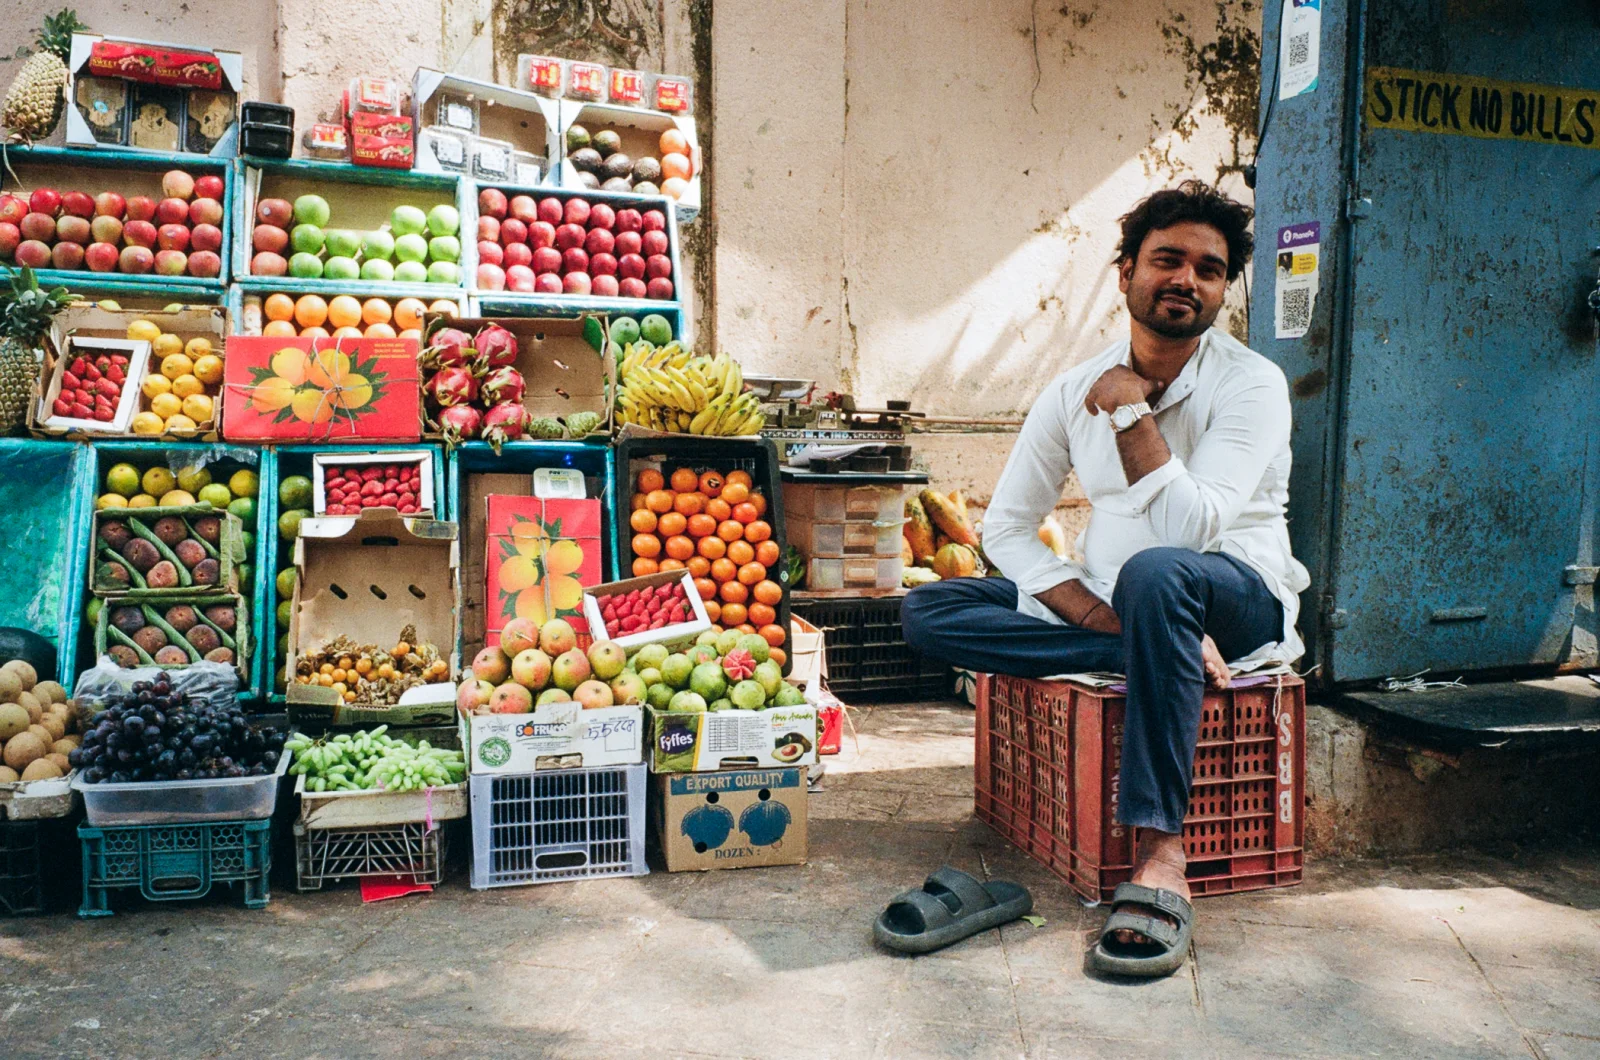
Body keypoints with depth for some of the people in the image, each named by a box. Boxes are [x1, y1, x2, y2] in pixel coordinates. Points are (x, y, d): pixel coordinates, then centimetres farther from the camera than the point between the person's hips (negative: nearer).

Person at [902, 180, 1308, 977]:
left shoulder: (1251, 385, -9)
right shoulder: (1075, 389, 3)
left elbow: (1191, 529, -23)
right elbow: (1006, 527, -1)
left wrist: (1131, 411, -19)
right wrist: (1096, 614, -17)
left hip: (1239, 602, -4)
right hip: (1104, 603, 4)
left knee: (1156, 572, -41)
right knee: (927, 610, -14)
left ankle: (1160, 862, -38)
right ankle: (1146, 655, -22)